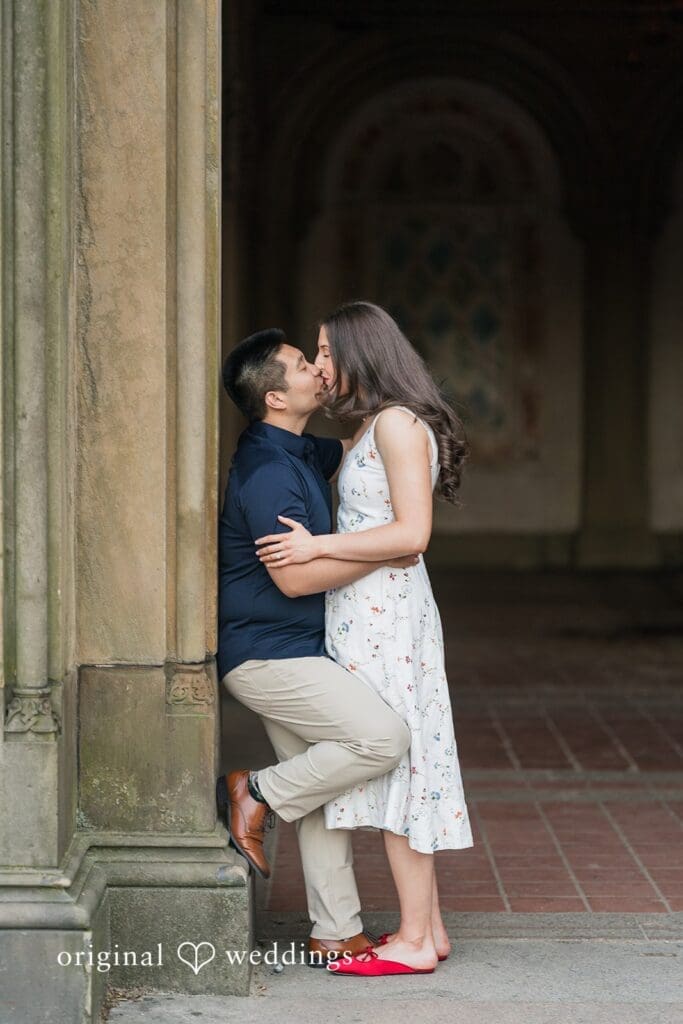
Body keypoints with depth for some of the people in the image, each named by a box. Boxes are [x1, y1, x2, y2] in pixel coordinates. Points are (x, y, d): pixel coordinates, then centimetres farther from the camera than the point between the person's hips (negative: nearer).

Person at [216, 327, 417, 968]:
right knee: (383, 737, -20)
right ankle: (257, 796, -5)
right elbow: (295, 575, -23)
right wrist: (387, 553, -15)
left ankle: (336, 936, 14)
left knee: (325, 793, 9)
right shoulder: (266, 470, -18)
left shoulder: (300, 454, 13)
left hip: (290, 654, 10)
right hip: (265, 654, -10)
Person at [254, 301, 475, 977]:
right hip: (366, 614, 10)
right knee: (400, 768, 10)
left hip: (384, 617, -10)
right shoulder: (374, 427, 17)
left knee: (390, 763, -7)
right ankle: (428, 928, 15)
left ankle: (414, 941, -3)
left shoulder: (397, 423, -13)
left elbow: (412, 533, -20)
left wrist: (317, 546, -20)